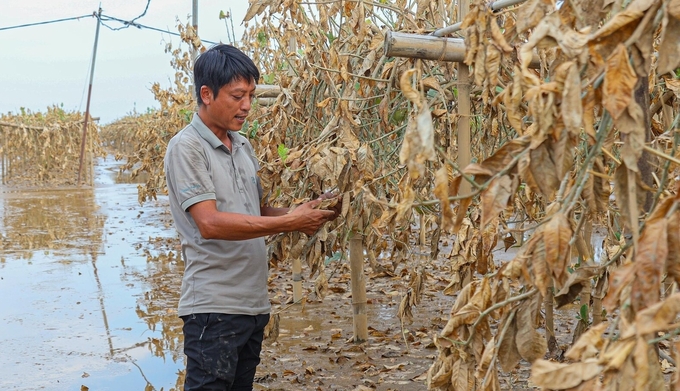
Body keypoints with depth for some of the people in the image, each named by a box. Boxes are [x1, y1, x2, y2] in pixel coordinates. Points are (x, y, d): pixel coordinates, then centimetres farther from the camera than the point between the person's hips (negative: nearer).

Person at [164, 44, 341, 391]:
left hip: (255, 303, 8)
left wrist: (305, 213, -1)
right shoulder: (186, 147, -11)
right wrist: (289, 222, -22)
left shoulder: (243, 146, 13)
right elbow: (209, 223, -22)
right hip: (214, 307, -8)